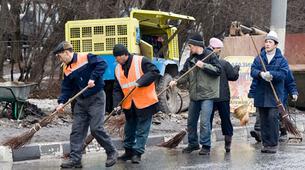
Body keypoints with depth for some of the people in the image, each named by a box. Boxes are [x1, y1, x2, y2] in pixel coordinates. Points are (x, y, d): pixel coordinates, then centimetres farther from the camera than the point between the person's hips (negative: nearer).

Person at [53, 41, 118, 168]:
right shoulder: (67, 70, 9)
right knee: (76, 130, 2)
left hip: (96, 98, -7)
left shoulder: (86, 58, -11)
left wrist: (93, 78, -25)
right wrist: (61, 102, -7)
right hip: (80, 101, 7)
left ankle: (112, 152, 7)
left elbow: (102, 64, -19)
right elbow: (66, 89, 8)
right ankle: (75, 159, 6)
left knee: (96, 128, -11)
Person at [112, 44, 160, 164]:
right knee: (129, 129, 17)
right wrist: (117, 104, -5)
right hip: (129, 104, 6)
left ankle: (137, 153, 4)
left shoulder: (141, 61, -12)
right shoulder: (118, 69, 7)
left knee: (142, 129, -2)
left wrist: (140, 82, -27)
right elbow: (117, 89, 8)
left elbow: (155, 72, -18)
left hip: (145, 103, -6)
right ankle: (129, 151, 30)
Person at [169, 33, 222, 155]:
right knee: (191, 121, 13)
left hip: (207, 95, -7)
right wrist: (176, 81, -6)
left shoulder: (210, 55, -6)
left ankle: (206, 146, 0)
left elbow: (218, 71, -13)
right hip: (194, 95, 7)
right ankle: (193, 144, 29)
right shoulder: (190, 59, 11)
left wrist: (204, 66, -18)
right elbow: (185, 74, 11)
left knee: (204, 121, -12)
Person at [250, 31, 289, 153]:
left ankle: (273, 144, -3)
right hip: (261, 95, 3)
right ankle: (265, 143, 15)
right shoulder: (259, 58, 11)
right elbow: (253, 71, -2)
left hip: (275, 95, -3)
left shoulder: (281, 59, 2)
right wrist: (261, 74, -24)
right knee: (263, 120, 7)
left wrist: (271, 74, -26)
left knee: (273, 118, -10)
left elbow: (283, 73, -11)